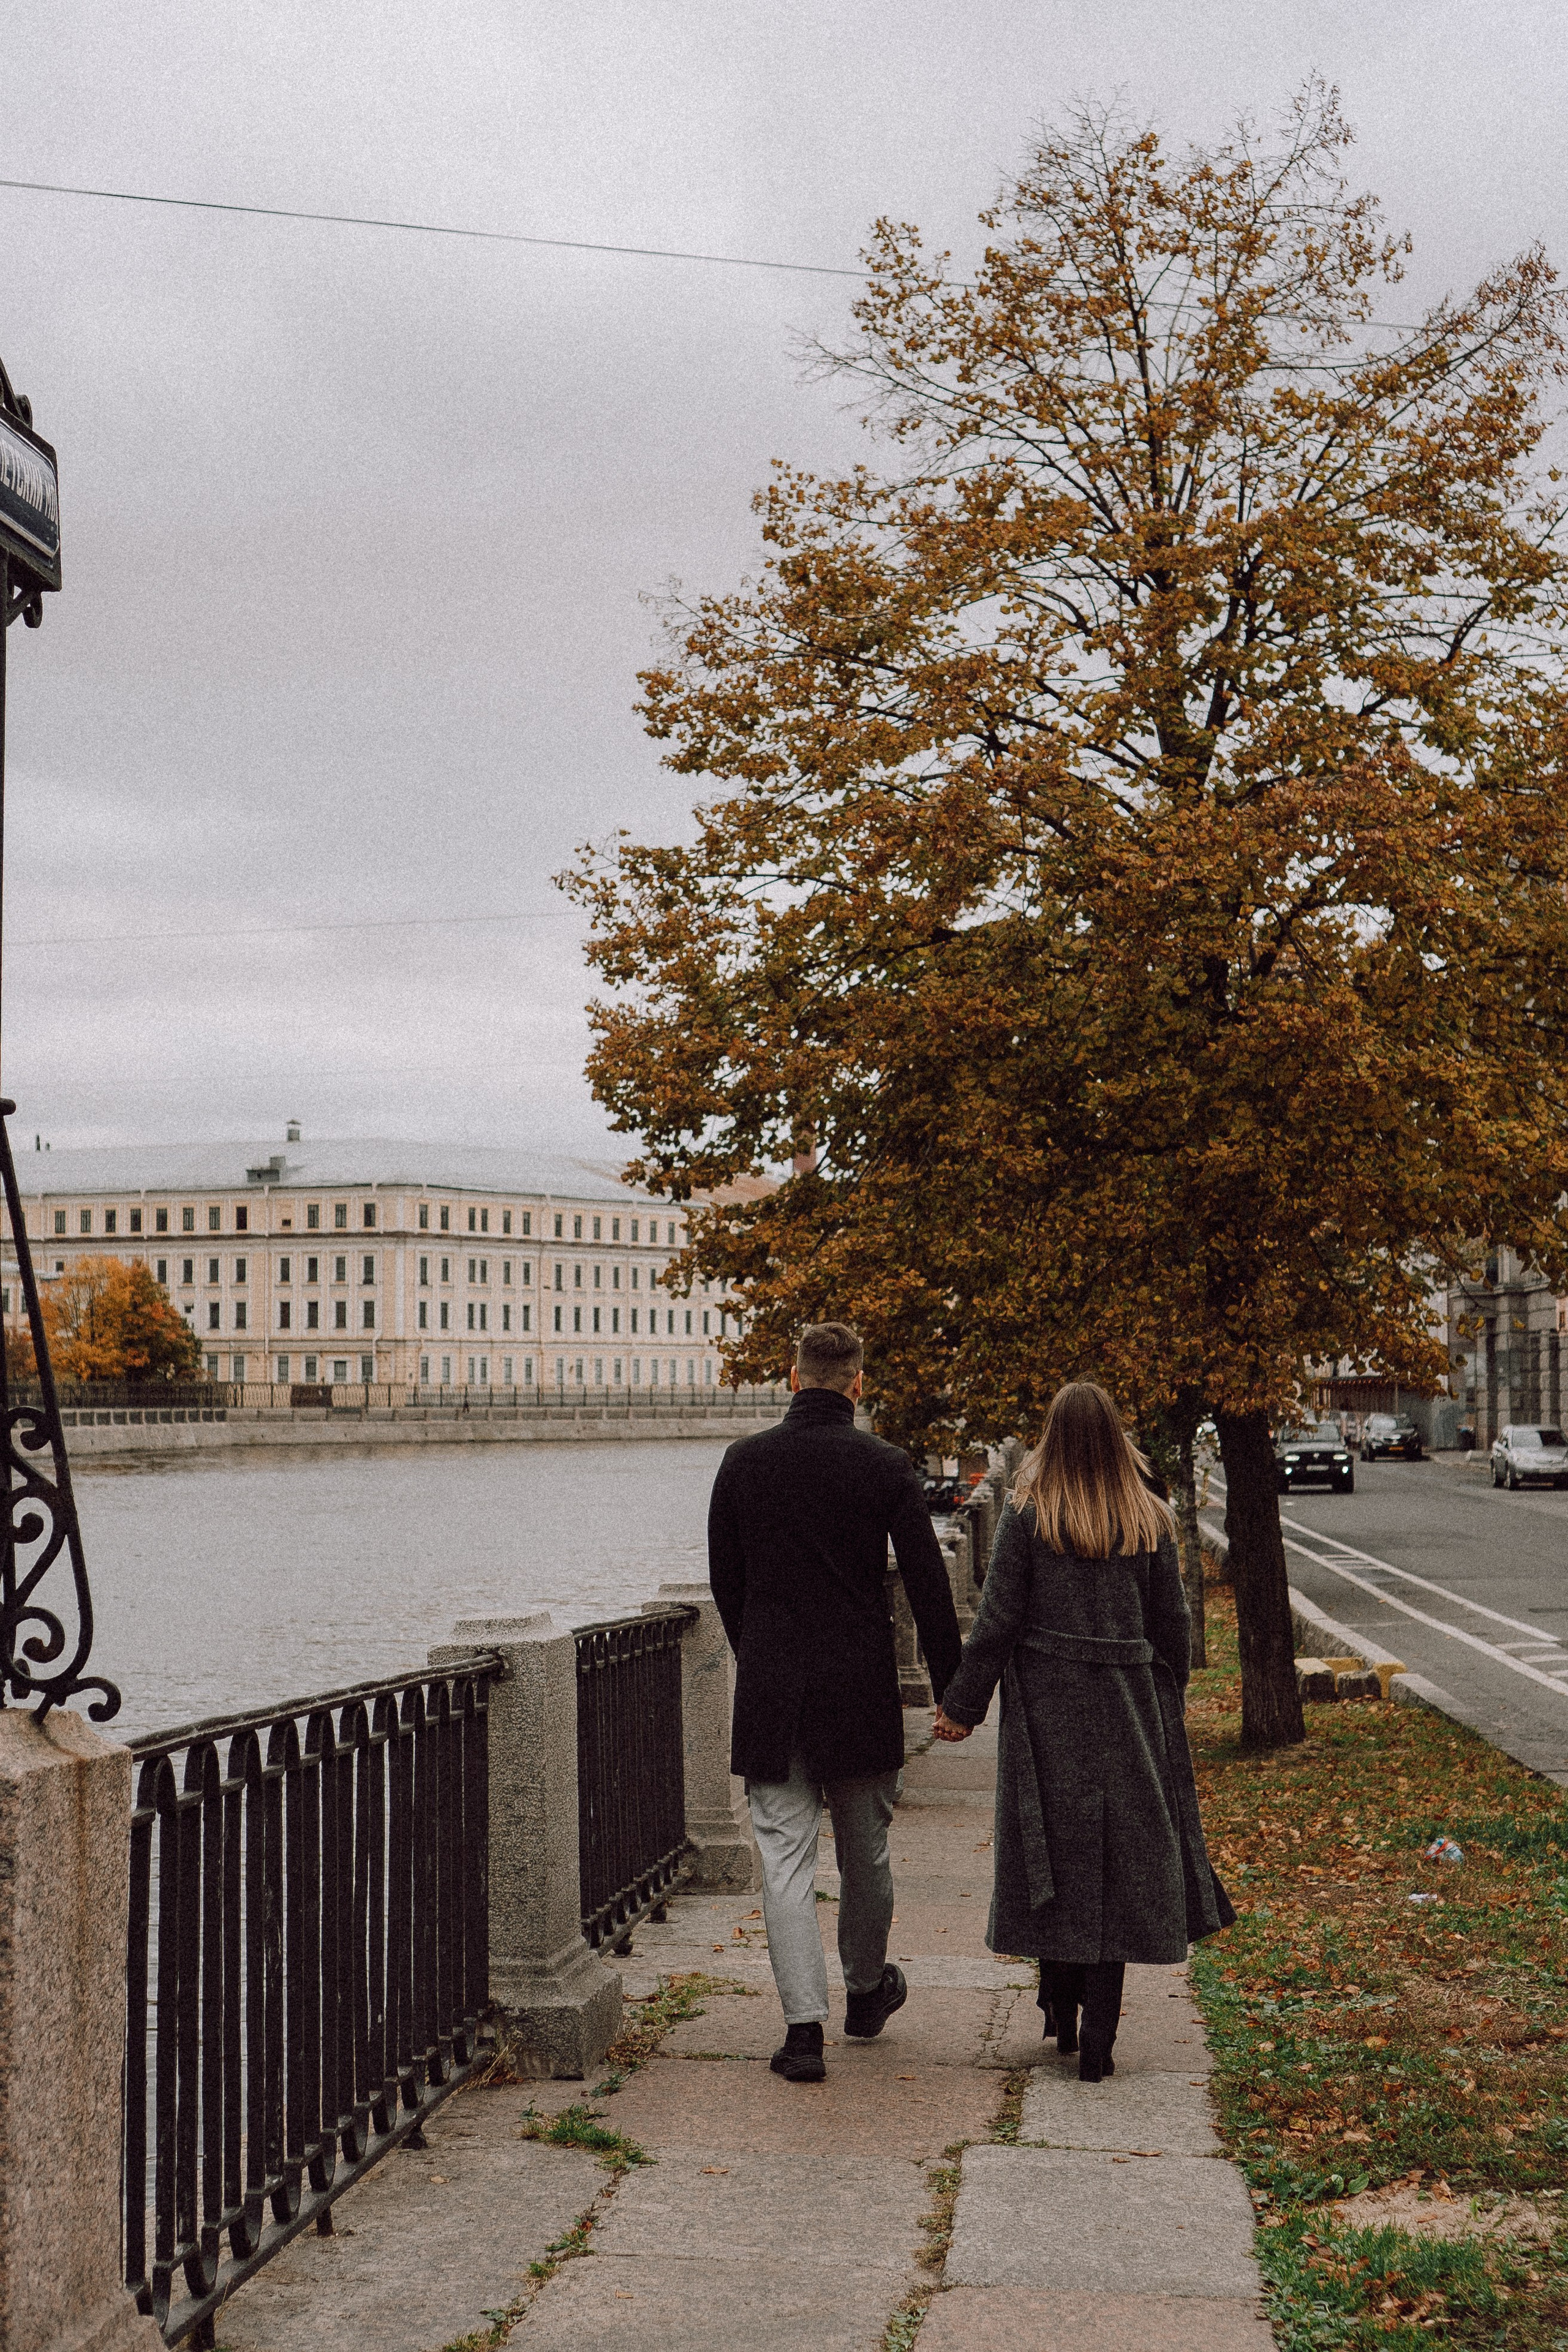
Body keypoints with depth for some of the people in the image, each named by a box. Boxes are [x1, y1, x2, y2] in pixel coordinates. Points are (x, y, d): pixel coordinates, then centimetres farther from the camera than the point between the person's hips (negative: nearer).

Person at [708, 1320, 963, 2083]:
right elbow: (928, 1585, -5)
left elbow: (724, 1582, 7)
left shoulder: (743, 1462, 0)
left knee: (786, 1858, 2)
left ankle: (804, 2027, -3)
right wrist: (951, 1689, 2)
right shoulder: (886, 1467, -5)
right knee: (865, 1853, 16)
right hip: (860, 1690, 0)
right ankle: (866, 1990, 35)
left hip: (769, 1691, 0)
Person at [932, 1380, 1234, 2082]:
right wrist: (1165, 1704, 19)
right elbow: (1172, 1625, 5)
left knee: (1054, 1853, 11)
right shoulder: (1148, 1518, 1)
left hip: (1046, 1705, -1)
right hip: (1128, 1708, 2)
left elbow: (999, 1617, -7)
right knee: (1119, 1858, 5)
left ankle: (1059, 2011, 19)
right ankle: (1097, 2047, 6)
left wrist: (962, 1705, 1)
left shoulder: (1027, 1512, -6)